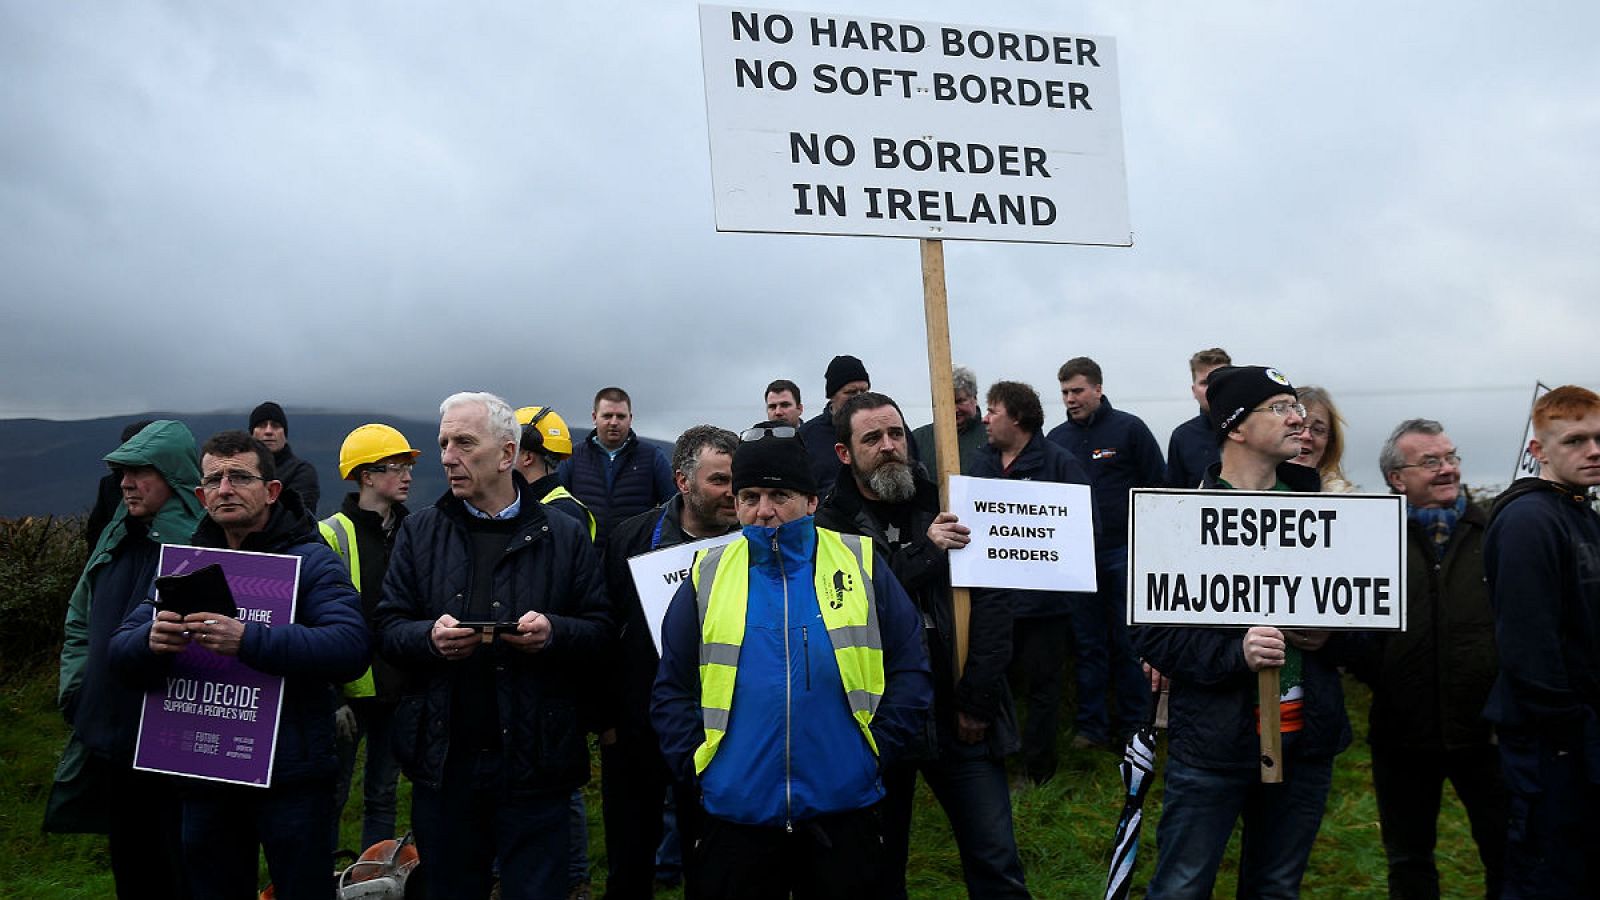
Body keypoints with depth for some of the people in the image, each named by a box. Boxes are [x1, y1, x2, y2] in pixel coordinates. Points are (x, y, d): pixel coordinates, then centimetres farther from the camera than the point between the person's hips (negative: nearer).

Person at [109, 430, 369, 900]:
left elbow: (351, 646, -23)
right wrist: (151, 640, -21)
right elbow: (120, 646, 3)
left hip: (290, 775, -5)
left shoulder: (311, 560, -8)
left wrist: (247, 640, -34)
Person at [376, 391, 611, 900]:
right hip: (443, 760, 2)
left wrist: (553, 632, -20)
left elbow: (600, 629, -1)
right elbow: (387, 628, 3)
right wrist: (430, 638, -17)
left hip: (533, 762, -2)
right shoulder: (420, 532, 7)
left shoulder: (566, 536, 1)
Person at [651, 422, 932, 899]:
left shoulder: (860, 563, 0)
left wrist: (876, 749, -4)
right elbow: (672, 689, 8)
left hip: (844, 809, 0)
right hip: (735, 813, 1)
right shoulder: (708, 575, 3)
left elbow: (910, 669, 2)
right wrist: (694, 764, -1)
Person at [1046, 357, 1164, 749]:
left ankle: (1133, 726, 15)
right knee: (1088, 643, 9)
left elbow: (1158, 487, -3)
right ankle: (1092, 727, 18)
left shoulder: (1129, 428, -3)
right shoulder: (1057, 437, 8)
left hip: (1123, 554, -3)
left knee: (1129, 642, 4)